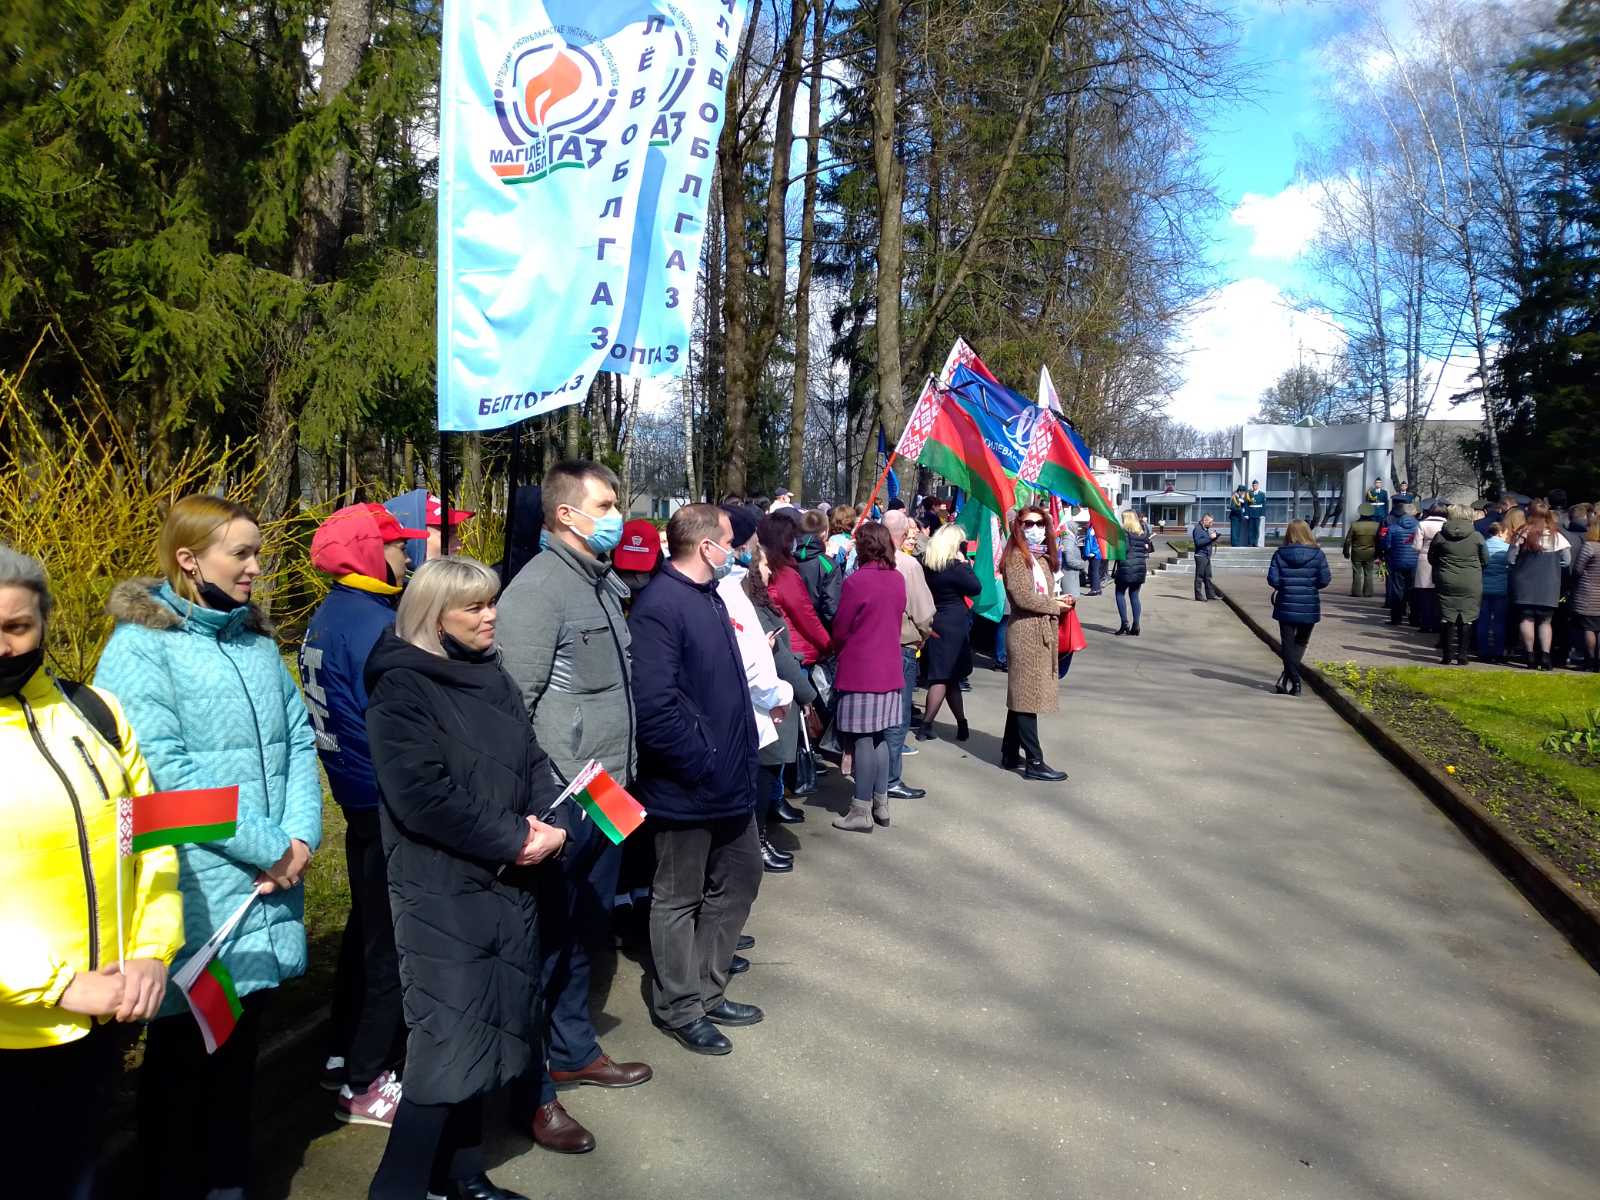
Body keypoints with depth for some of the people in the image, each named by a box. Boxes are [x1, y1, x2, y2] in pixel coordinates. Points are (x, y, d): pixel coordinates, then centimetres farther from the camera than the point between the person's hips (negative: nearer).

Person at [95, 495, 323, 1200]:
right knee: (185, 1052, 9)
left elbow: (298, 739, 9)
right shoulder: (141, 646, -10)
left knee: (240, 1043, 18)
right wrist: (268, 847, -16)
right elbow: (165, 770, -18)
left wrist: (301, 836, -6)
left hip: (269, 883, 6)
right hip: (197, 891, -6)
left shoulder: (257, 640, 11)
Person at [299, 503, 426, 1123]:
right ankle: (364, 1085, 13)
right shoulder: (372, 624, -21)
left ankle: (344, 1057, 35)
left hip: (360, 798, 10)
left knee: (368, 927, 21)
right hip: (388, 805, -10)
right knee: (391, 941, 1)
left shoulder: (329, 617, 10)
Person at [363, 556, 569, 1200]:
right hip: (443, 891, -7)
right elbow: (423, 795, -21)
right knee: (450, 1043, -4)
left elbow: (532, 759, 11)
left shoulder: (492, 677, 11)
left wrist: (552, 823, -8)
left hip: (509, 884, 7)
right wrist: (511, 840, -17)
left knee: (487, 1031, 14)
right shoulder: (402, 688, -12)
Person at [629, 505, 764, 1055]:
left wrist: (742, 755, 14)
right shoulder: (659, 607, -21)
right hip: (686, 788, -10)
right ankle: (679, 1007, 26)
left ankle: (708, 991, 36)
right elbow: (654, 706, -29)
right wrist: (702, 764, -21)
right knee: (679, 898, 8)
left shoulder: (709, 597, 11)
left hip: (730, 780, 10)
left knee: (739, 879, 20)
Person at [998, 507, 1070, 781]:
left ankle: (1011, 754, 21)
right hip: (1026, 634, -9)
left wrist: (1059, 601, 0)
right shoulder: (1016, 556, -10)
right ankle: (1034, 763, -4)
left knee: (1020, 697, 13)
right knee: (1028, 697, -6)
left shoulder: (1043, 558, 17)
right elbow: (1023, 597, -18)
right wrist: (1054, 605, -8)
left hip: (1043, 632, 9)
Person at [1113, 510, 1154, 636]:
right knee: (1134, 595, 10)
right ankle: (1135, 626, 5)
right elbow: (1150, 548, 13)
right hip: (1140, 567, 6)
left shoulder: (1124, 531, -8)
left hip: (1126, 566, -6)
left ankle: (1124, 623, -8)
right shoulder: (1143, 533, 11)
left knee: (1120, 594, 5)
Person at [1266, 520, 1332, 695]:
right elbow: (1324, 580, -8)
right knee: (1301, 642, 16)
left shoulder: (1280, 554, -5)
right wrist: (1311, 584, 12)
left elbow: (1272, 579, -10)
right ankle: (1286, 679, 7)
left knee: (1288, 644, 8)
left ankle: (1294, 681, 1)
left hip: (1286, 606, 0)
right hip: (1309, 607, 0)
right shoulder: (1318, 554, -5)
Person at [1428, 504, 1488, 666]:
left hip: (1447, 582, 1)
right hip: (1471, 584, 0)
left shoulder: (1441, 536, -3)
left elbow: (1431, 558, 7)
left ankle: (1447, 655, 5)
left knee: (1447, 618, 6)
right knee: (1466, 619, 5)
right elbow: (1485, 560, 1)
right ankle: (1462, 656, 5)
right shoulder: (1477, 537, -5)